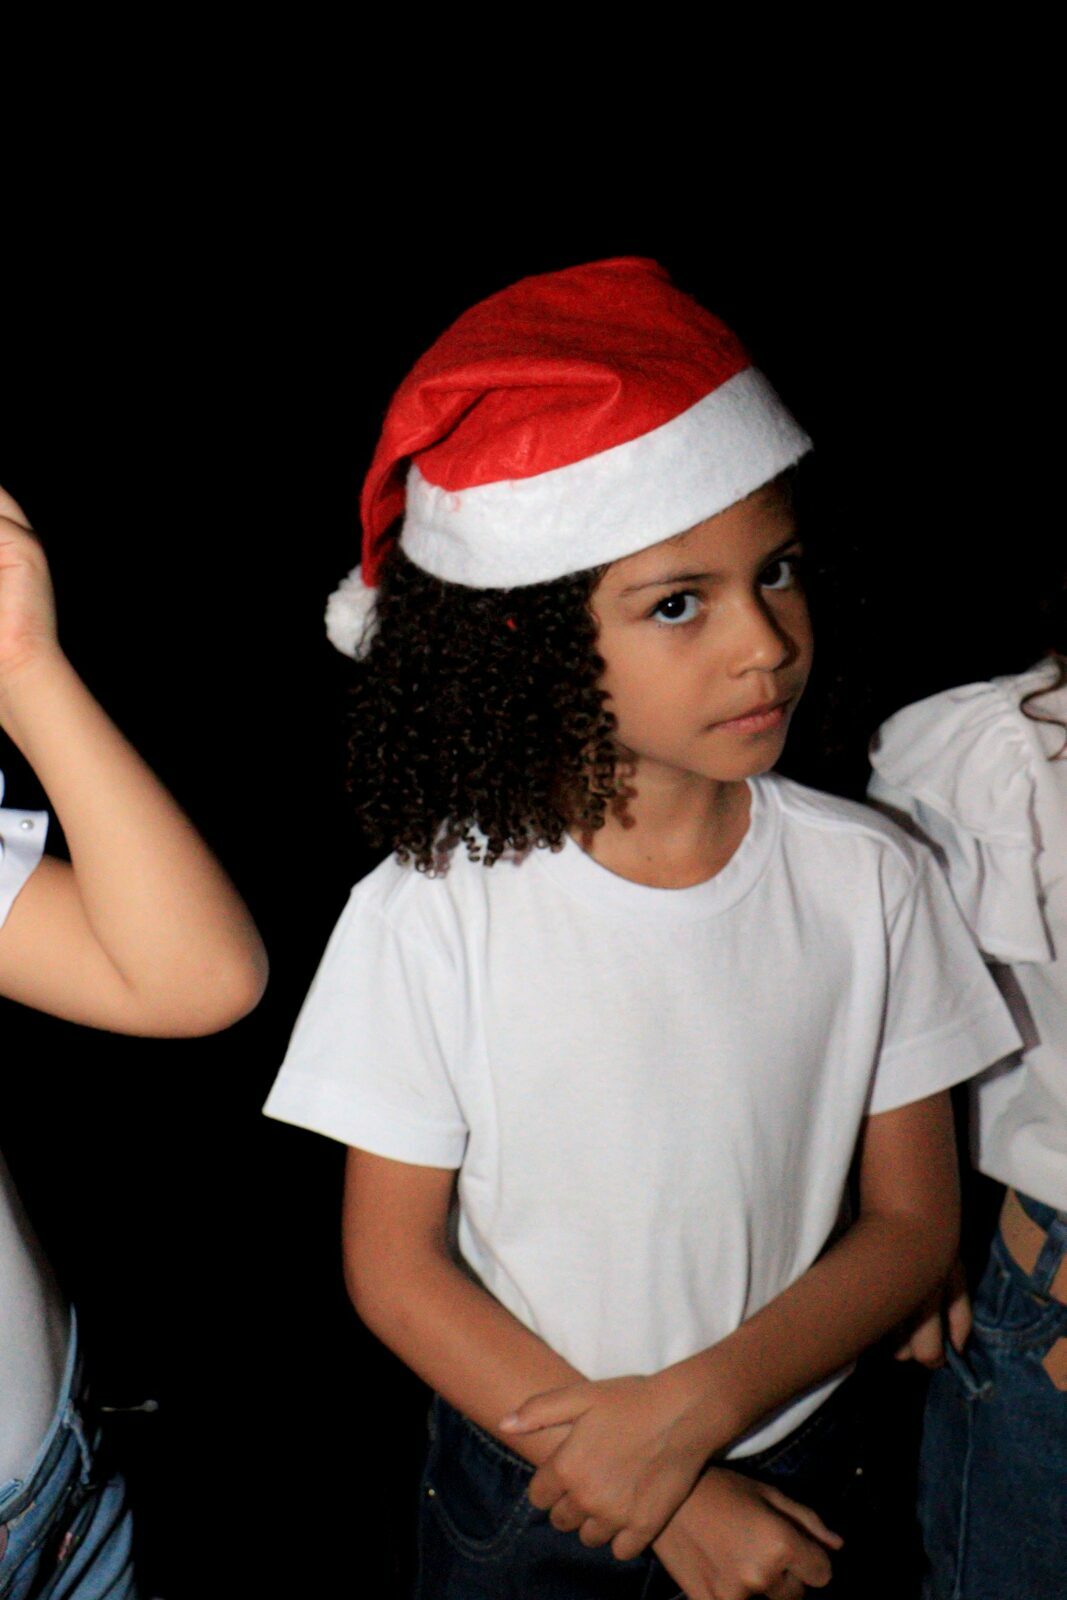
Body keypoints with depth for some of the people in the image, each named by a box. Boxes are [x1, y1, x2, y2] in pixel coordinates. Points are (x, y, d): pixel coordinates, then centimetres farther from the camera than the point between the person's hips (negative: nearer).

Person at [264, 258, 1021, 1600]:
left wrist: (696, 1405, -21)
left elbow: (913, 1217, -7)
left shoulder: (868, 877, -14)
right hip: (523, 1481, -1)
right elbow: (393, 1263, -12)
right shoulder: (427, 915, -20)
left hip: (796, 1465, 2)